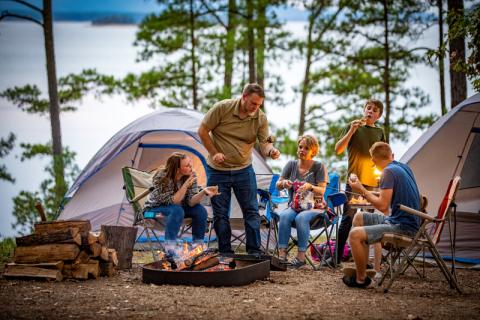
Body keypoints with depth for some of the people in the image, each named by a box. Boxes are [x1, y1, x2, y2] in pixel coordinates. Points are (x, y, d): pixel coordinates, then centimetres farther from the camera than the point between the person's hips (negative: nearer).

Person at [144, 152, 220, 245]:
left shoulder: (191, 175, -16)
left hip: (178, 206, 5)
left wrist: (203, 192, -37)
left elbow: (190, 202, -19)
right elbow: (171, 202, -30)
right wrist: (185, 186, -39)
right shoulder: (162, 177, -30)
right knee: (177, 210, -36)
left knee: (200, 210, -20)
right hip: (156, 207, -5)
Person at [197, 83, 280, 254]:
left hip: (244, 171, 2)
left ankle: (254, 252, 8)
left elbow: (264, 143, -10)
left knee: (251, 212, 0)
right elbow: (202, 131, -8)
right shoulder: (222, 108, -16)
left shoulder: (261, 118, -8)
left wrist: (271, 150, -33)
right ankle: (225, 253, 13)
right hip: (218, 171, -2)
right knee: (220, 214, 4)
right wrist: (214, 153, -12)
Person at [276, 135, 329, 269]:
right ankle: (282, 254, -36)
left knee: (301, 218, -36)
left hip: (314, 207, -3)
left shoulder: (319, 167, 1)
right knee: (284, 216, -31)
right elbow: (278, 185, 8)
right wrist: (284, 183, -17)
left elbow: (322, 191, -6)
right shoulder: (291, 164, 12)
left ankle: (301, 256, -31)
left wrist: (310, 187, -28)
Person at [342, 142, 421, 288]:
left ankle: (361, 279, -6)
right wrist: (367, 193, 33)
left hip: (403, 227, -10)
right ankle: (361, 268, 19)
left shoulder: (389, 172, -15)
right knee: (359, 217, 19)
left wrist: (362, 190, -9)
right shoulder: (404, 167, 13)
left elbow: (383, 206, -20)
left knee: (355, 234, -20)